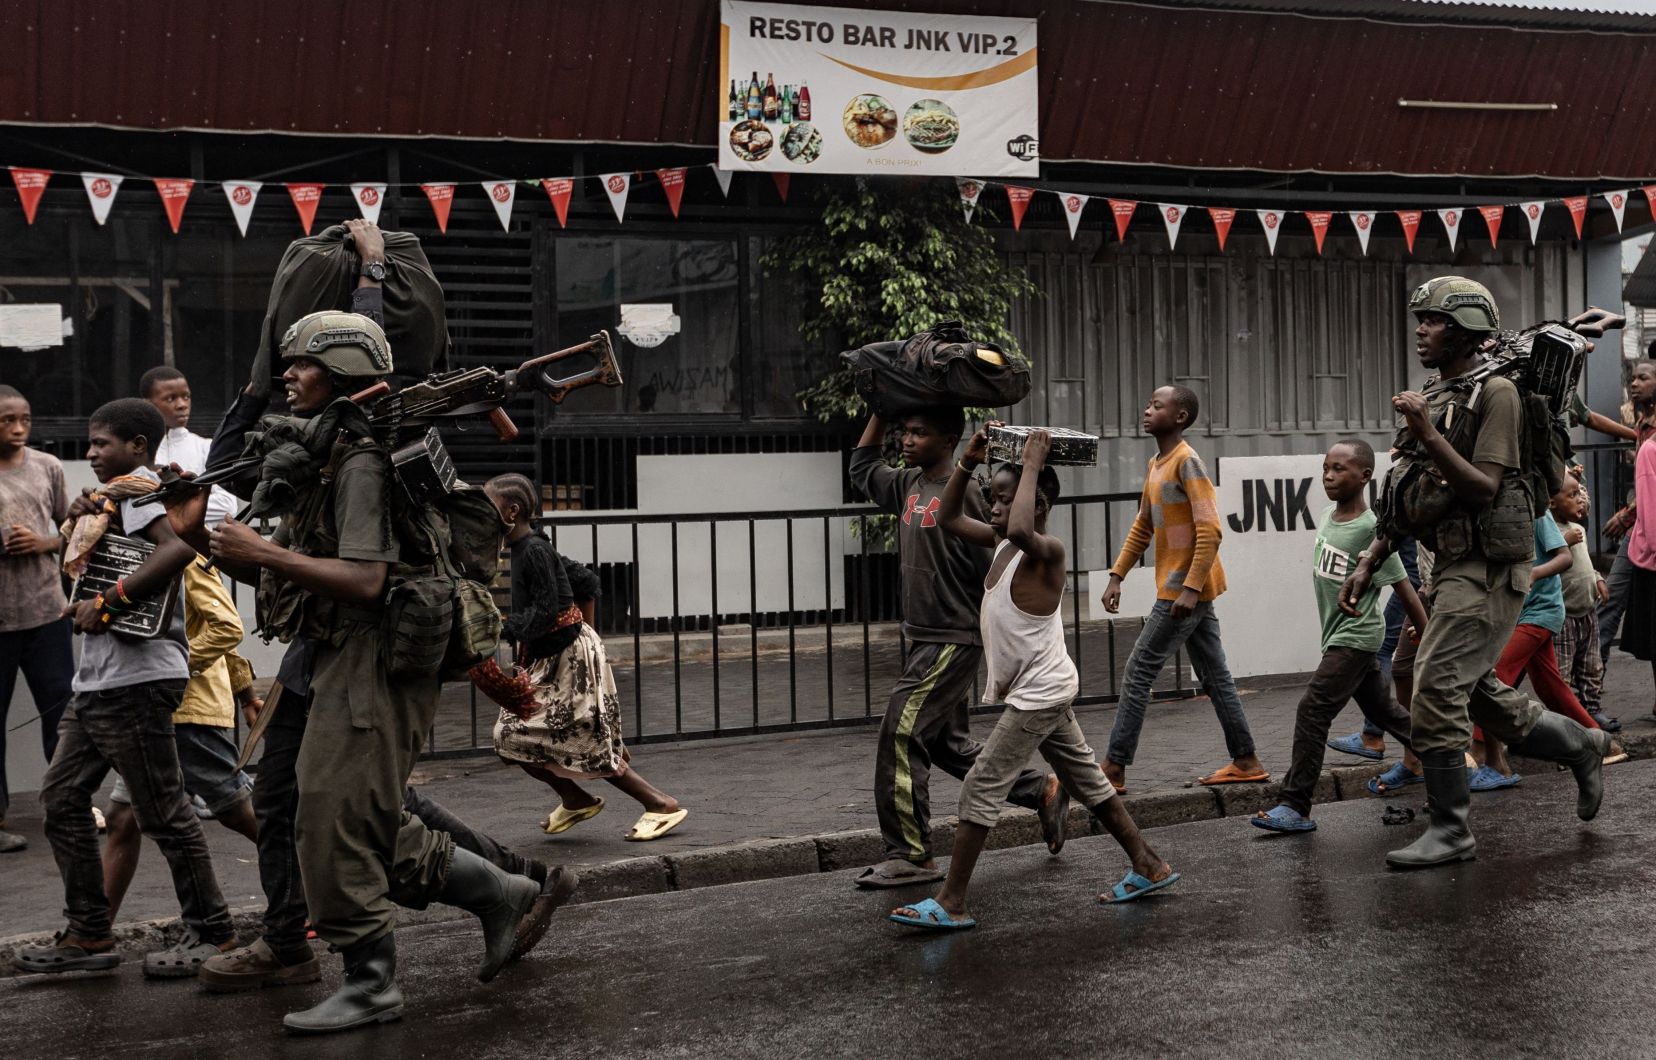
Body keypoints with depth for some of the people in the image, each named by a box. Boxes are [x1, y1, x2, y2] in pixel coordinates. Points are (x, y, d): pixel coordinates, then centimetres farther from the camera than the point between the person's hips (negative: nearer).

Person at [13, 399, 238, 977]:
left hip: (137, 676, -10)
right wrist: (82, 518, 5)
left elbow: (178, 547, -29)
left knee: (162, 811, -4)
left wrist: (106, 603, -25)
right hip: (99, 680, 10)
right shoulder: (115, 496, 21)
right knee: (62, 797, 10)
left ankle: (212, 932, 6)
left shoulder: (137, 488, -10)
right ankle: (88, 934, 15)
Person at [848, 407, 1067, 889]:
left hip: (953, 641, -9)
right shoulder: (910, 484, 9)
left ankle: (911, 856, -4)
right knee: (949, 744, 15)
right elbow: (862, 468, 26)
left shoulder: (964, 493, -15)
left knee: (901, 735, -11)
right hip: (921, 638, 9)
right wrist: (882, 410, 19)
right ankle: (1041, 792, 29)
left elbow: (996, 566, -16)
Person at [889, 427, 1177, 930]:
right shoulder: (1002, 543, 4)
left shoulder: (1047, 551, -22)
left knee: (980, 789, -9)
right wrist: (968, 462, -2)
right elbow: (949, 519, 10)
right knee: (1087, 781, 17)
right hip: (1038, 693, 10)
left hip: (1040, 694, -10)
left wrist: (1032, 466, -34)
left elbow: (1021, 529, -45)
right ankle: (1149, 868, 27)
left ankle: (951, 904, -6)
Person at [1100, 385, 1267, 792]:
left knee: (1137, 675, -6)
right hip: (1182, 589, 9)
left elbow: (1209, 530, -21)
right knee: (1215, 677, 12)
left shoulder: (1187, 462, -15)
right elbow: (1142, 528, 20)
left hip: (1184, 590, -9)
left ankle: (1114, 769, -3)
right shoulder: (1156, 465, 14)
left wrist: (1190, 588, -25)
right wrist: (1117, 576, 13)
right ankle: (1245, 761, 18)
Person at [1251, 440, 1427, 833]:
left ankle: (1295, 806, -13)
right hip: (1337, 634, 8)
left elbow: (1404, 589, -15)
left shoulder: (1370, 530, -19)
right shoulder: (1328, 515, 3)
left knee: (1312, 710, -14)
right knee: (1384, 710, 19)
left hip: (1355, 636, -8)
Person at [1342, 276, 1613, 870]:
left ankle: (1450, 832, -2)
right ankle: (1582, 746, 36)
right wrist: (1367, 565, 11)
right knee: (1481, 696, 15)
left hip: (1486, 569, -9)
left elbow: (1484, 490, -19)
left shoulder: (1495, 393, -10)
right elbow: (1402, 501, 17)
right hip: (1452, 567, 9)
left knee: (1435, 692, -12)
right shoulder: (1435, 400, 15)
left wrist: (1427, 435, -24)